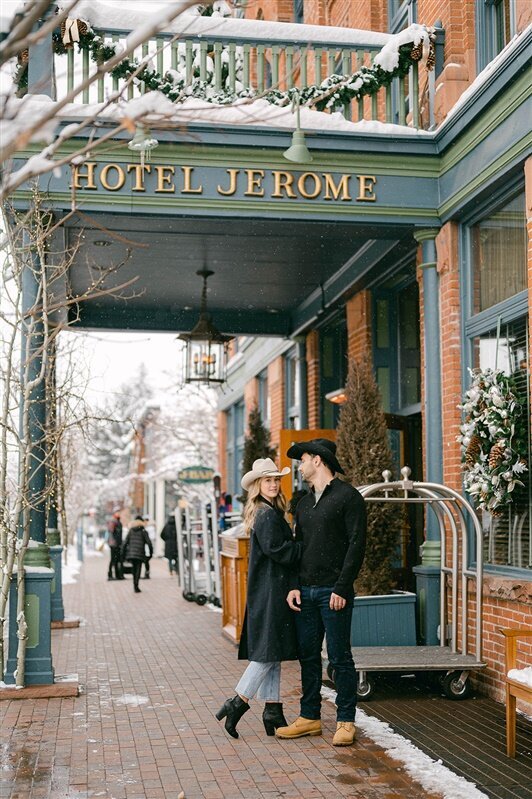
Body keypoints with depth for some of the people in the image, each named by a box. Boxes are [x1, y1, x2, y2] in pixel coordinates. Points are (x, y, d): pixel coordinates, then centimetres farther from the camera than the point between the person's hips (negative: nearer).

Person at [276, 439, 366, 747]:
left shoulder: (348, 496, -5)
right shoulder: (304, 504, 18)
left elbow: (357, 545, -11)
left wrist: (341, 588, -16)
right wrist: (294, 586, 6)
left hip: (334, 592, -7)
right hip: (306, 592, 7)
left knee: (340, 658, -1)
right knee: (308, 656, 10)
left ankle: (346, 721, 7)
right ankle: (310, 717, 20)